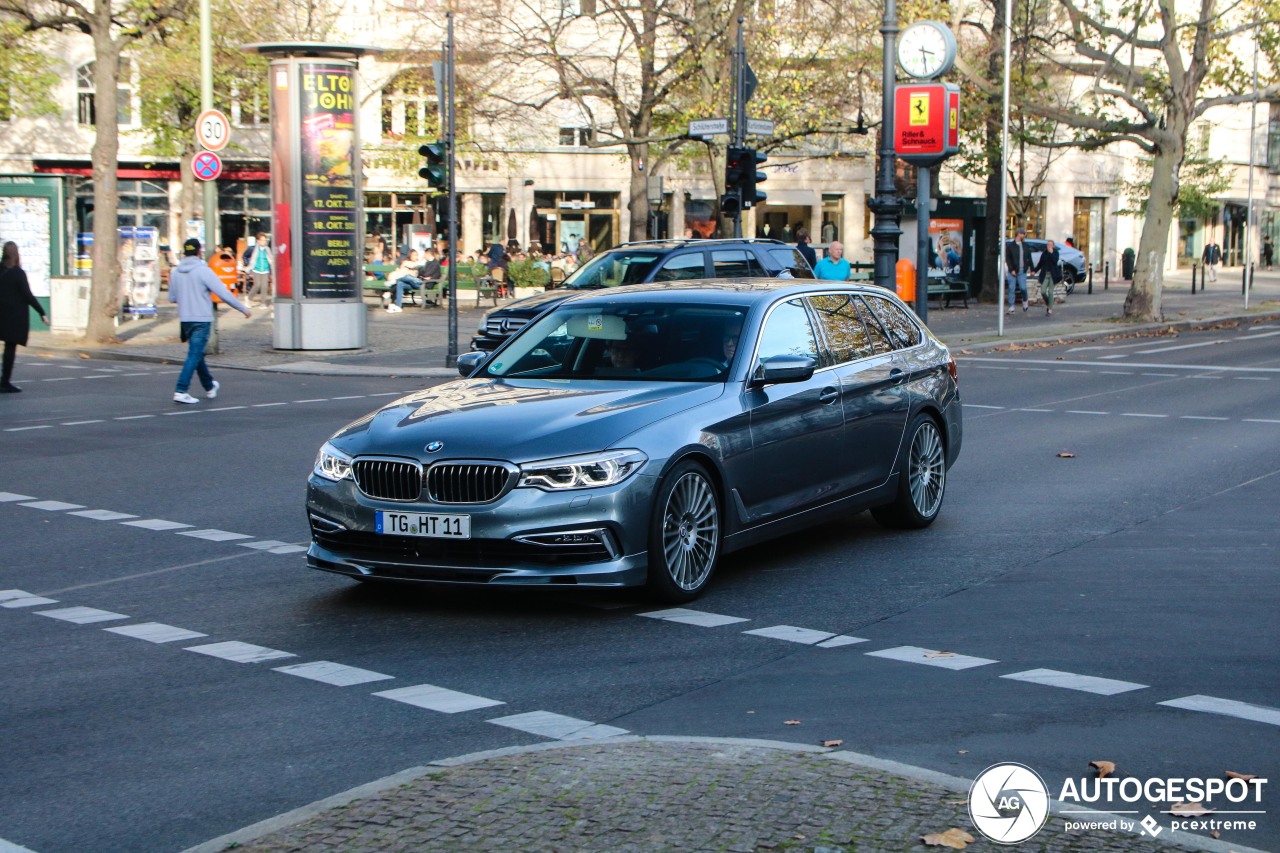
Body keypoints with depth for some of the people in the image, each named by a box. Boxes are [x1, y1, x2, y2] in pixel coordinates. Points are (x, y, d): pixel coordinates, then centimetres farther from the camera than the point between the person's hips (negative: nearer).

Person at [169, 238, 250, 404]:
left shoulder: (175, 272, 4)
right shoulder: (203, 271, -12)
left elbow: (172, 298, 13)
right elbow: (224, 294, -13)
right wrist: (243, 309, -3)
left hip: (185, 320, 6)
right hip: (202, 319, -6)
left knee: (197, 353, 20)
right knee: (194, 355, -5)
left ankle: (209, 386, 35)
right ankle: (181, 391, -12)